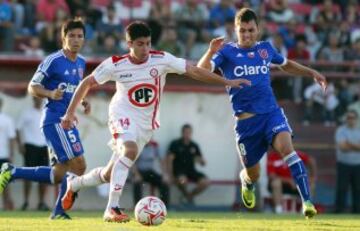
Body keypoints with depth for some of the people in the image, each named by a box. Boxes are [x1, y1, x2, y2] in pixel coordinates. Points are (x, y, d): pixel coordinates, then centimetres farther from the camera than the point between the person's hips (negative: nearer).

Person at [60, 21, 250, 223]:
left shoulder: (161, 60, -10)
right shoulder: (115, 65, -12)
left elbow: (194, 71, -7)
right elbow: (87, 83, 0)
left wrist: (227, 82, -9)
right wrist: (71, 112, -4)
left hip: (146, 123, 3)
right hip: (123, 116, -3)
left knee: (110, 174, 8)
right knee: (130, 151, -34)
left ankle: (74, 184, 38)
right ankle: (112, 209, -33)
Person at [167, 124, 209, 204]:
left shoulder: (194, 146, 8)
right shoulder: (175, 144, -3)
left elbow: (202, 163, 9)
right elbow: (170, 160, -6)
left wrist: (202, 161, -15)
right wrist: (171, 176, -15)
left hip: (191, 171, 4)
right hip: (179, 171, -4)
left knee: (205, 182, -21)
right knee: (182, 180, -39)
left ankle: (190, 195, 6)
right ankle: (186, 195, -5)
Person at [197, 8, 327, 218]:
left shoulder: (265, 48, 11)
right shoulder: (227, 51, 0)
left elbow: (287, 65, 31)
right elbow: (202, 71, -14)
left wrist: (312, 73, 22)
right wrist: (211, 52, -32)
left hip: (271, 112, 1)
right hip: (246, 120, -1)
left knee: (286, 146, -28)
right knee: (253, 174, 8)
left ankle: (307, 201, -31)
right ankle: (247, 182, 48)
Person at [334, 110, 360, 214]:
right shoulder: (341, 130, -2)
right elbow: (342, 147, -15)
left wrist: (350, 144, -16)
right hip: (344, 165, -4)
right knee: (341, 189, -6)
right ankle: (339, 213, -4)